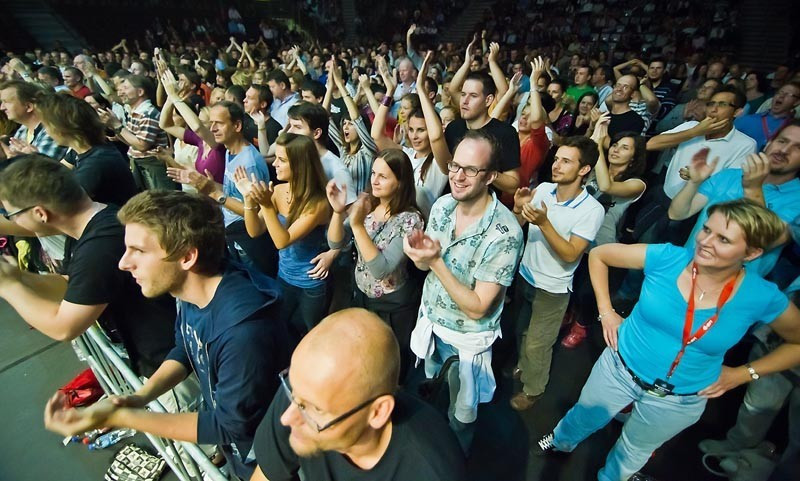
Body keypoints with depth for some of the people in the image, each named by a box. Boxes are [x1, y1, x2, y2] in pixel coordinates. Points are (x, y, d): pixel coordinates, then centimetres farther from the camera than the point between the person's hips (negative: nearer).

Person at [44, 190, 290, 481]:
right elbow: (185, 349, 4)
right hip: (223, 422, 6)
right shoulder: (190, 289, -16)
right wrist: (139, 397, -12)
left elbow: (231, 428, -26)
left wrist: (120, 417, -26)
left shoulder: (242, 330, -40)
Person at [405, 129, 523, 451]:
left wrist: (436, 261, -34)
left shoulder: (504, 233, -30)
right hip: (430, 323, 5)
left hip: (465, 340, -5)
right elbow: (425, 264, 0)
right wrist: (419, 253, -24)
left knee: (460, 415, 22)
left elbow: (477, 308, -26)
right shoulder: (442, 205, -11)